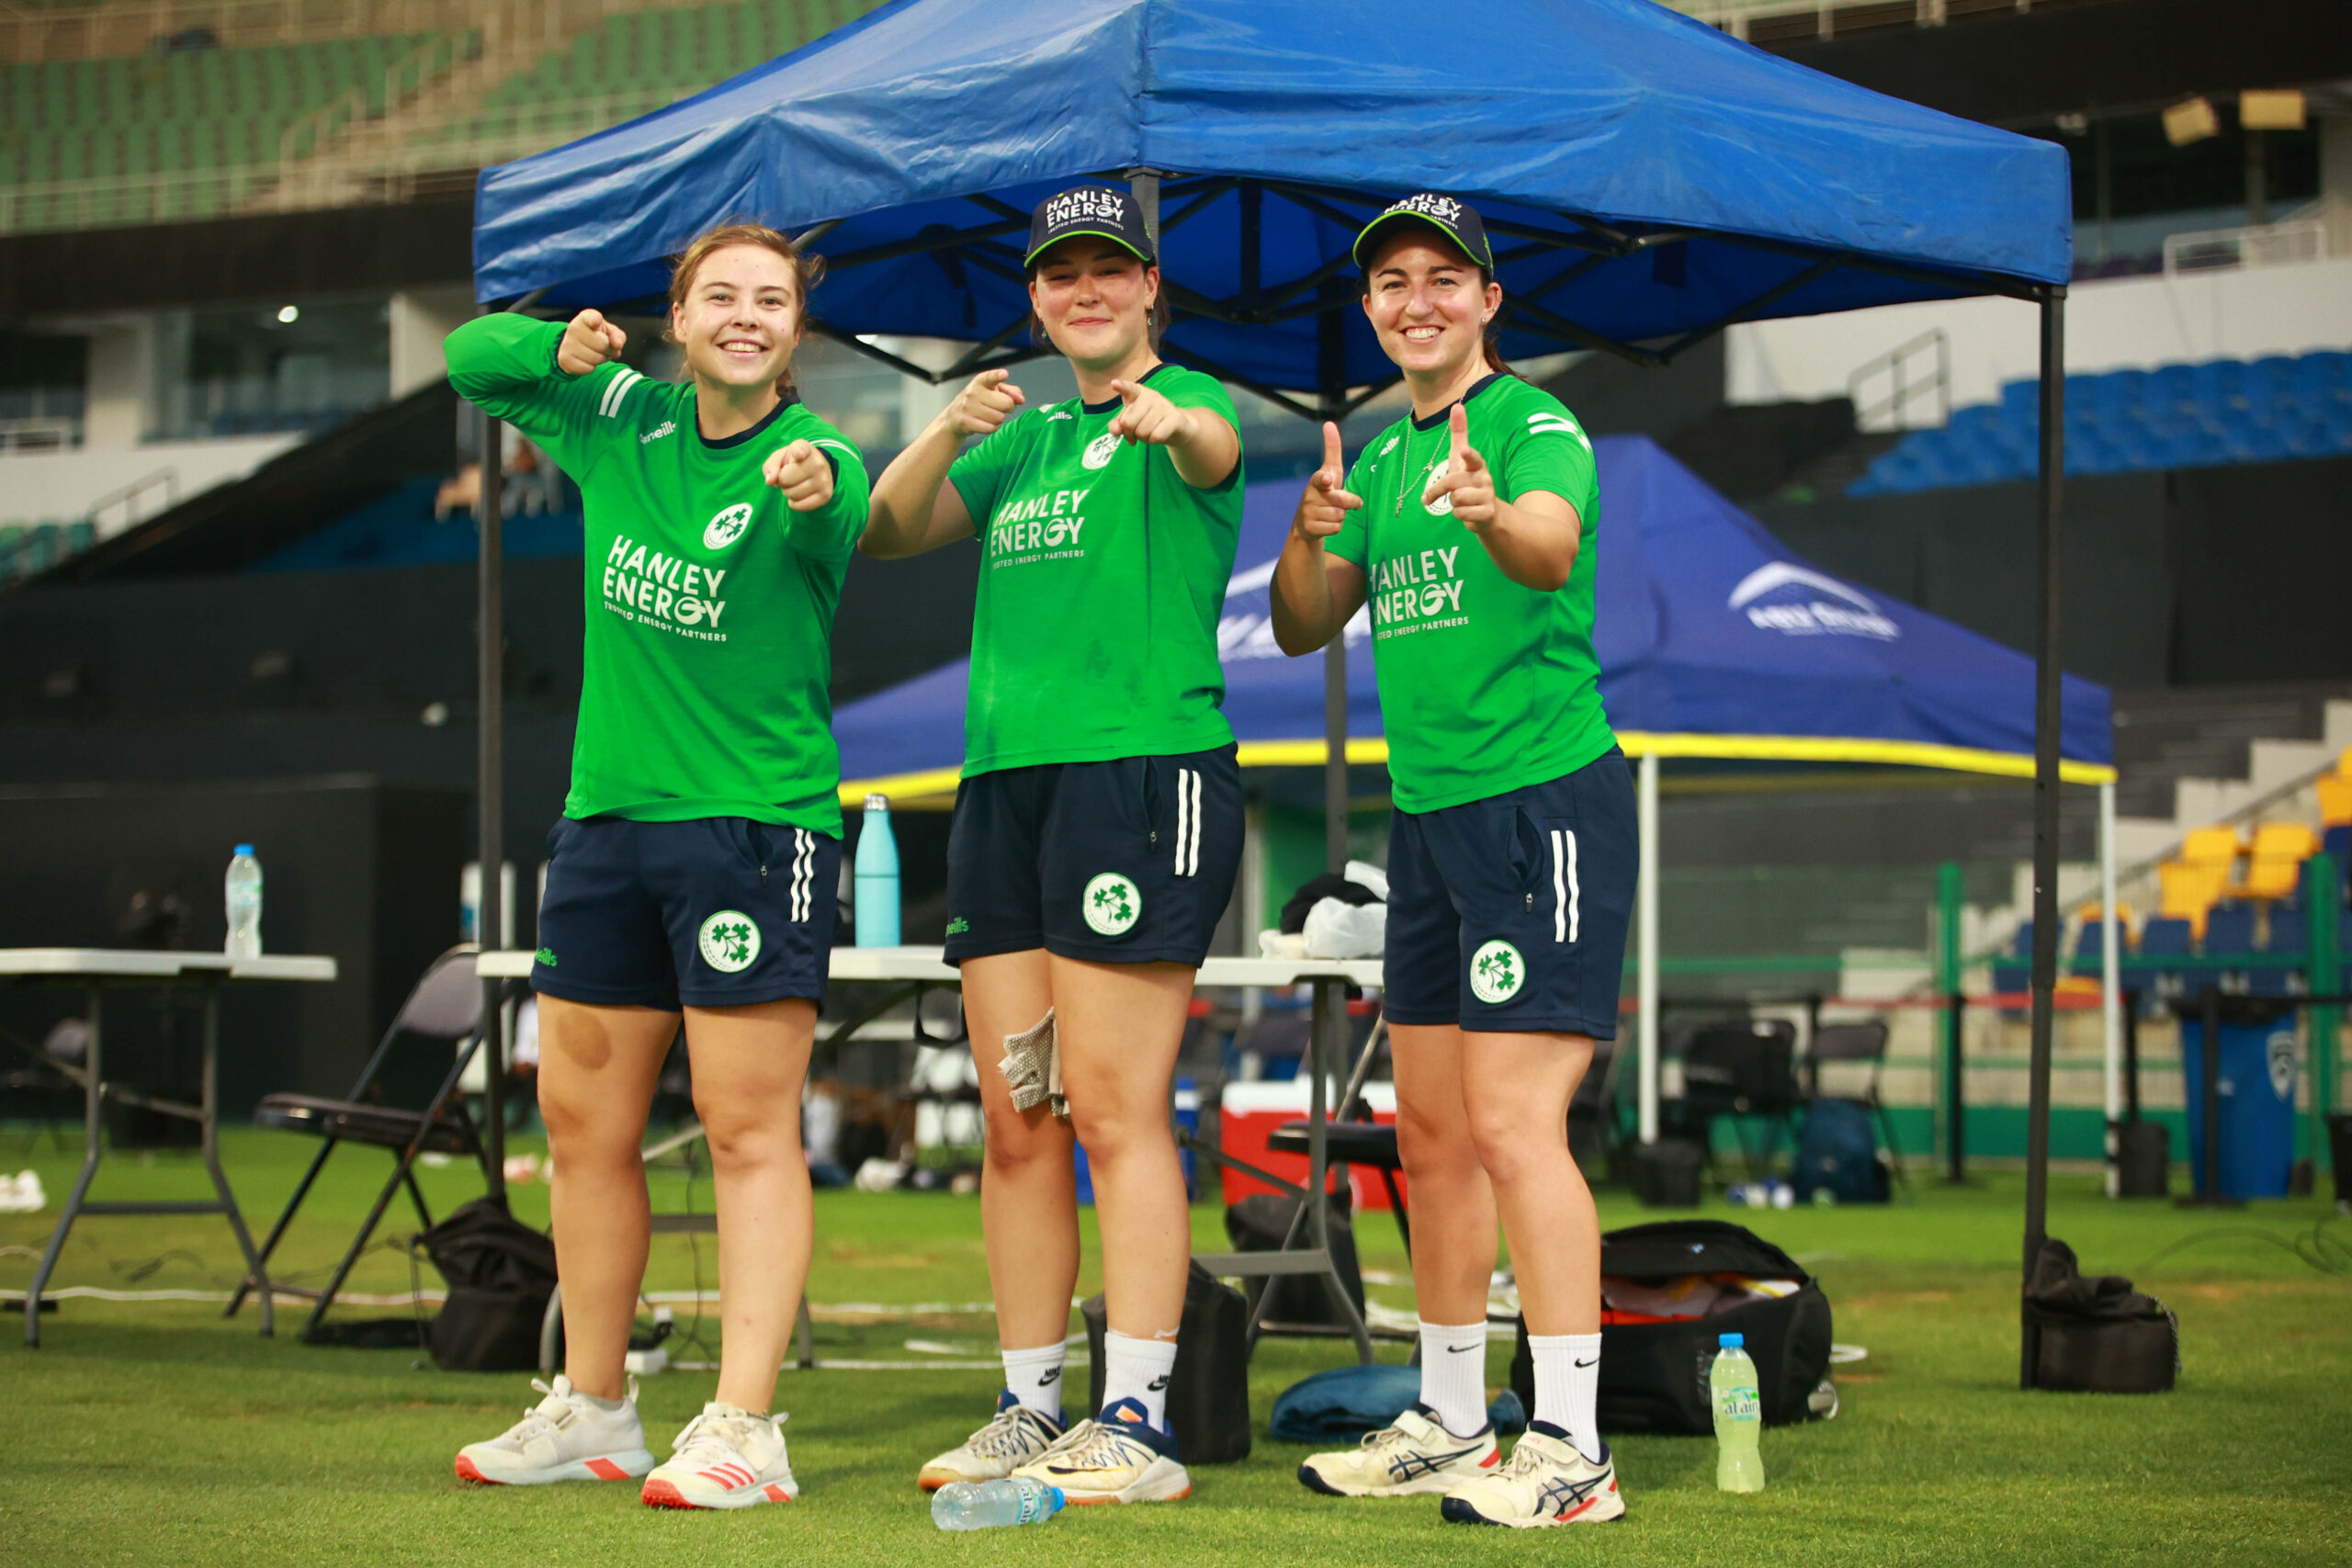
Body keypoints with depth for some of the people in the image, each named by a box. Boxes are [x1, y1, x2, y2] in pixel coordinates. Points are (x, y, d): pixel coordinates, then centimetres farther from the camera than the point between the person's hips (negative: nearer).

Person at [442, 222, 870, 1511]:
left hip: (757, 816, -6)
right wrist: (561, 347, -5)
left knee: (748, 1128, -8)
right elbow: (472, 360, 17)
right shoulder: (620, 422, 6)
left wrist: (810, 490, -59)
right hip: (607, 813, 7)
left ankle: (743, 1427, -7)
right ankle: (590, 1413, 24)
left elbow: (830, 528, -34)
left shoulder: (815, 462, -11)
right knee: (582, 1118, 12)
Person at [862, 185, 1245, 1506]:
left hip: (1146, 767, -7)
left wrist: (1174, 423, -48)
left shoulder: (1186, 405, 0)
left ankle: (1139, 1424, -10)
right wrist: (949, 432, -5)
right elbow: (885, 533, 13)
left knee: (1113, 1107, -11)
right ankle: (1030, 1412, 14)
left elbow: (1216, 450, -24)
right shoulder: (1022, 437, 20)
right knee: (1017, 1119, 7)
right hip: (1004, 783, 7)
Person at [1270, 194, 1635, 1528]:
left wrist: (1493, 514, -52)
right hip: (1429, 809, 8)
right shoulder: (1383, 454, 15)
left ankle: (1572, 1449, -13)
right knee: (1431, 1130, 12)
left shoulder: (1535, 422, -9)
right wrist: (1308, 537, -9)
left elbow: (1555, 549, -29)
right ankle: (1450, 1425, 22)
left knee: (1513, 1123, -14)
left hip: (1546, 796, -8)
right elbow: (1302, 629, 12)